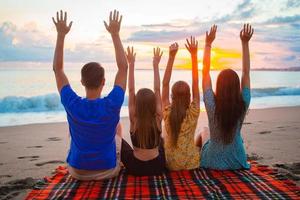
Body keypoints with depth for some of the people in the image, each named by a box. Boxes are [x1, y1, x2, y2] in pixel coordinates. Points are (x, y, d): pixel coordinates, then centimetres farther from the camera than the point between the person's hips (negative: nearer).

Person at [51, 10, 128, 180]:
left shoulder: (73, 105, -22)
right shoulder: (111, 105, -25)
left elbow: (57, 69, -9)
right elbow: (123, 67, -16)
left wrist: (61, 34, -9)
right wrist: (115, 34, -14)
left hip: (77, 171, 1)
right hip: (107, 171, -1)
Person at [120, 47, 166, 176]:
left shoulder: (134, 119, -14)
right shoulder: (158, 118, -11)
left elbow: (131, 90, -13)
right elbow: (157, 90, -6)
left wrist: (131, 64, -13)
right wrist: (156, 65, -5)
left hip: (135, 168, -2)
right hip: (157, 167, 2)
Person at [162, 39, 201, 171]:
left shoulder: (167, 112, -12)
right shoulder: (193, 112, -14)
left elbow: (165, 84, -9)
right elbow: (196, 83, -9)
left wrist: (171, 56, -11)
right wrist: (194, 55, -8)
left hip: (171, 164, 1)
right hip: (192, 163, 0)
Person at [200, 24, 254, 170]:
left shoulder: (212, 105, -23)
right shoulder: (243, 105, -18)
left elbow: (205, 71, -14)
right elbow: (246, 72, -8)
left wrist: (208, 44, -11)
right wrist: (245, 43, -4)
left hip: (214, 162, -2)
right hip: (237, 163, 2)